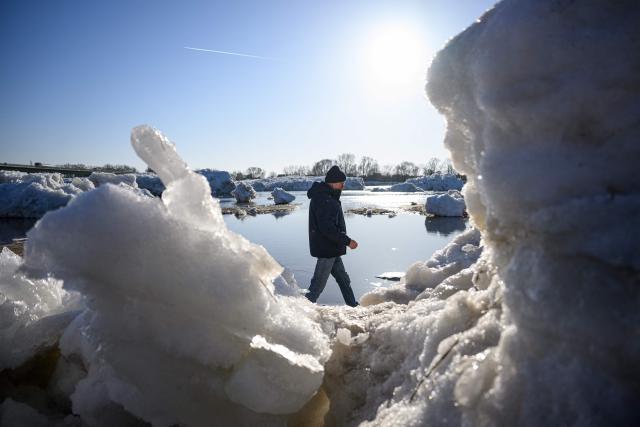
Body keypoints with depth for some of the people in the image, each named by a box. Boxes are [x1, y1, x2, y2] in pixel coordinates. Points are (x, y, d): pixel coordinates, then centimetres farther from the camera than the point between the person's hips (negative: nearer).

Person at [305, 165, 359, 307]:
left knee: (343, 279, 19)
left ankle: (353, 305, 30)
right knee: (319, 282, 0)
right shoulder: (323, 200, -21)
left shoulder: (328, 197, 12)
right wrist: (347, 241, -23)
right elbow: (327, 228, -28)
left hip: (332, 249, 11)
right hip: (326, 249, -11)